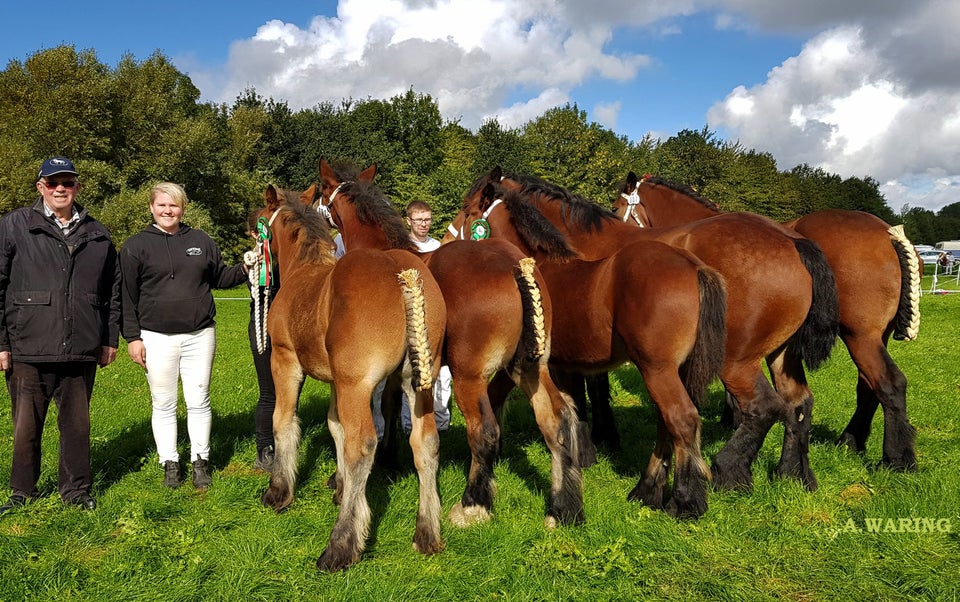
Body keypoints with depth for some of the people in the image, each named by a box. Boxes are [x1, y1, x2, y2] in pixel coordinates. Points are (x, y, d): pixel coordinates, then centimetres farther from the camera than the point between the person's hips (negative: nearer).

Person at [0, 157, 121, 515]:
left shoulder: (97, 235, 10)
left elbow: (112, 291, 14)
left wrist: (110, 338, 11)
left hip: (81, 350, 2)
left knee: (77, 422, 11)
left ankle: (76, 489, 24)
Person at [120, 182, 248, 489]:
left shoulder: (202, 241, 9)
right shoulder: (136, 246, 1)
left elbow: (219, 277, 19)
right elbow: (127, 296, 0)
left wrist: (244, 270, -1)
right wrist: (132, 337, -5)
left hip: (199, 335, 2)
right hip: (156, 338, -2)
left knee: (199, 401, 6)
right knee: (163, 404, 7)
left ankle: (200, 461, 18)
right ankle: (169, 463, 19)